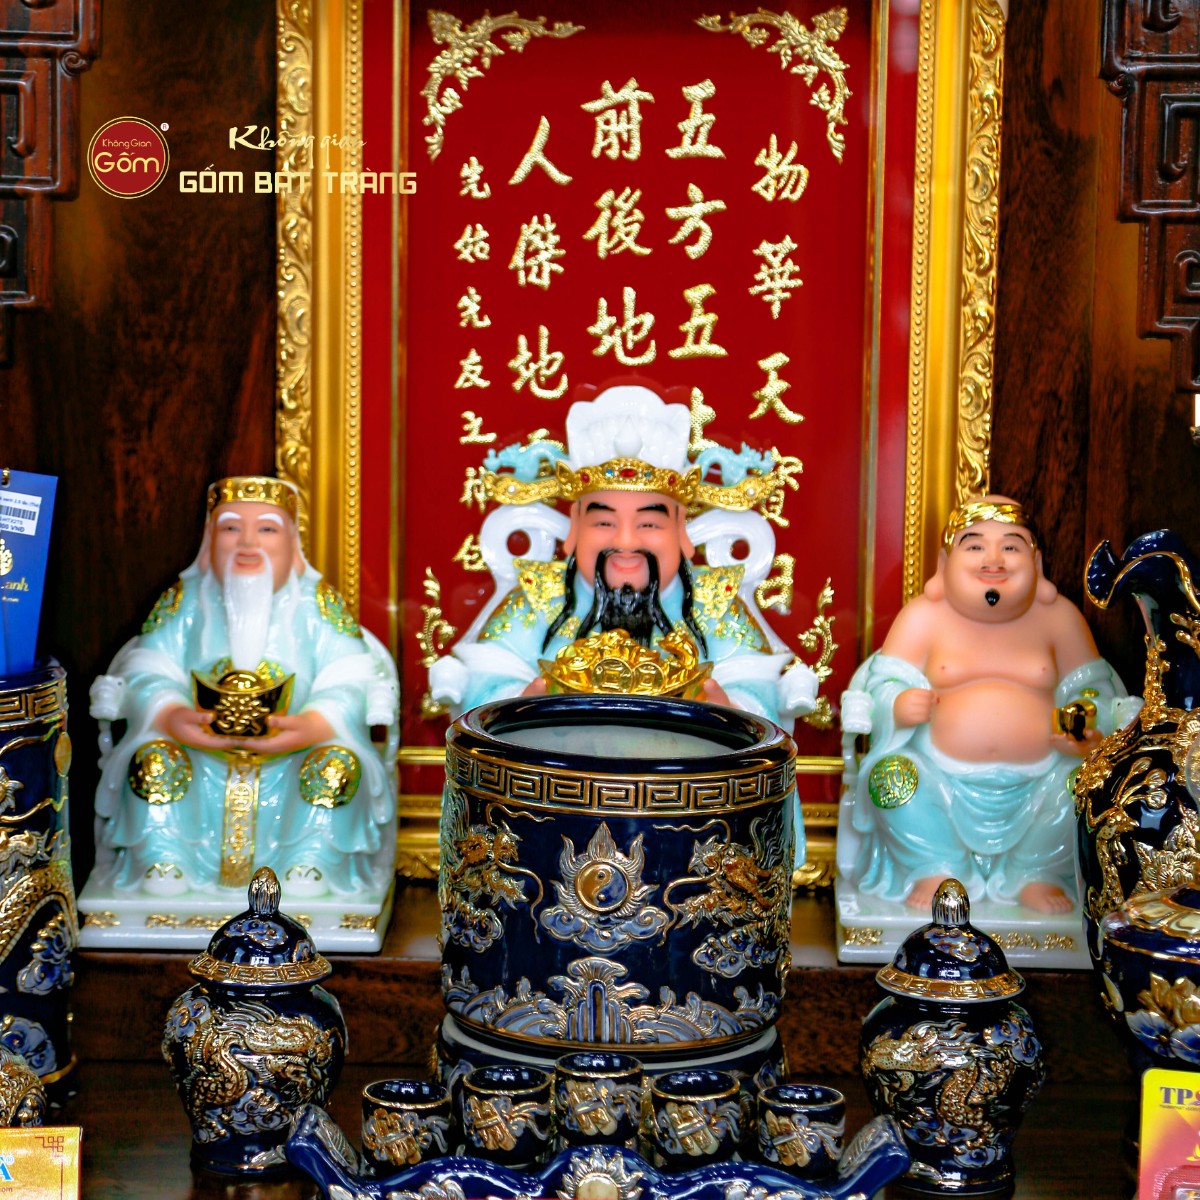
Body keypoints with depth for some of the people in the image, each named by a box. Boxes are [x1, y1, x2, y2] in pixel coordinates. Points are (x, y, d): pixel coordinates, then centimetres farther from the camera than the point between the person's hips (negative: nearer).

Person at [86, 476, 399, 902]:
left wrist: (312, 726, -31)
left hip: (293, 762, -1)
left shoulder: (317, 604, 2)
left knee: (338, 760, -28)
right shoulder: (183, 601, 7)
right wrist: (170, 716, -27)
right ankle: (162, 861, -14)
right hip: (200, 760, 1)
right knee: (152, 756, -25)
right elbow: (148, 673, -3)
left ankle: (310, 866, -19)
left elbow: (350, 683, -9)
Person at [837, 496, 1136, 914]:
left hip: (1035, 781, 1)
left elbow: (1091, 688, 8)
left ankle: (1038, 874, 4)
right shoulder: (922, 616, 0)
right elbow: (884, 683, -3)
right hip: (943, 777, -1)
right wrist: (898, 707, -26)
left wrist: (1089, 731, -14)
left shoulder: (1059, 617, 4)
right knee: (891, 777, -28)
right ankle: (936, 868, 2)